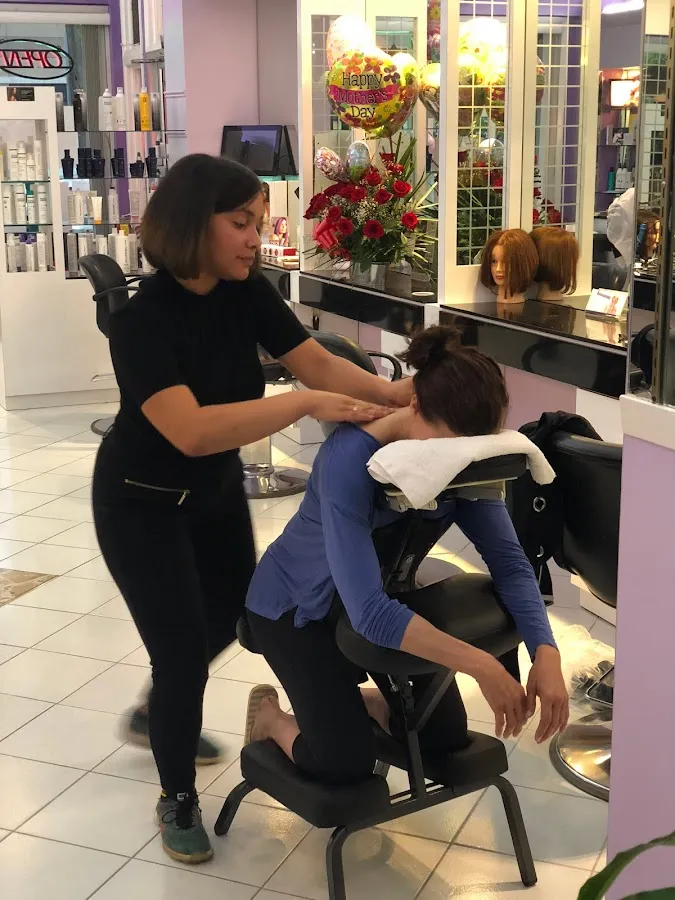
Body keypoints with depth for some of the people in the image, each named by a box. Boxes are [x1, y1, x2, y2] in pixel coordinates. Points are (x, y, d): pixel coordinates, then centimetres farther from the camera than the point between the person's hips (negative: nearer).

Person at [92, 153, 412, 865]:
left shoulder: (248, 293, -12)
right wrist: (307, 403, -48)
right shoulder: (142, 319, -31)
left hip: (217, 489, 7)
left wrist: (389, 392, -34)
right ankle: (177, 798, 23)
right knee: (182, 645, -4)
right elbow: (192, 430, -43)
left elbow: (317, 361, -16)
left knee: (228, 617, 23)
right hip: (143, 504, -7)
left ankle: (155, 716, 53)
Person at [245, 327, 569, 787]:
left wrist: (546, 652, -36)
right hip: (297, 604, -6)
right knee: (346, 763, -12)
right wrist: (478, 663, -50)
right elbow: (369, 612, -46)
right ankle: (271, 715, 19)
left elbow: (509, 561, -21)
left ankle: (355, 703, 34)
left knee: (447, 738, 6)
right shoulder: (350, 459, -39)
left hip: (387, 592, 6)